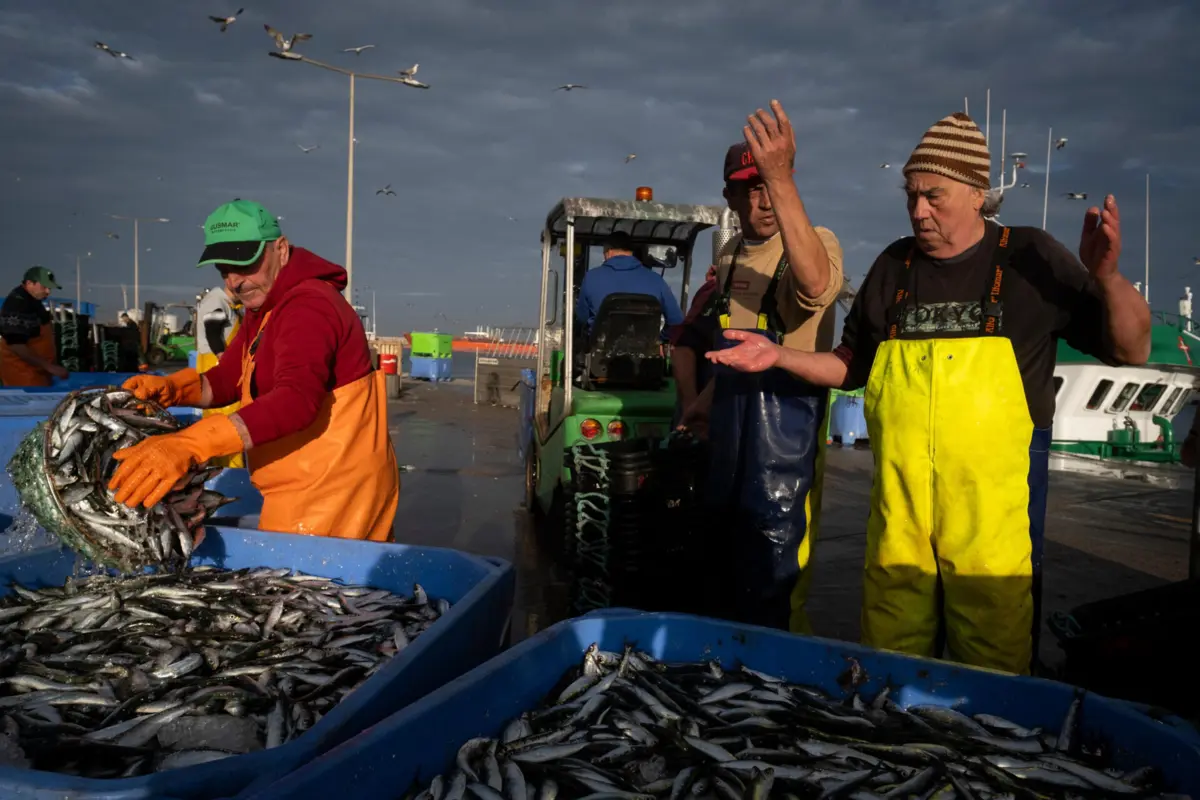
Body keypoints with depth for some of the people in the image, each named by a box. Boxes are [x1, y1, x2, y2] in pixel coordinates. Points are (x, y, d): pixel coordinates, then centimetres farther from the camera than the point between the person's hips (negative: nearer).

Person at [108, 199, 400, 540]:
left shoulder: (309, 305, -20)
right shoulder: (263, 311, 16)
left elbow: (296, 400, -35)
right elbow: (227, 379, 13)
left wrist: (188, 446, -42)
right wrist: (169, 388, -8)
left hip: (334, 497, -10)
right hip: (305, 496, 10)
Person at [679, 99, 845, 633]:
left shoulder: (816, 242, -10)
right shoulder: (729, 257, 12)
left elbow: (817, 283, -37)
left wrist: (781, 177, -42)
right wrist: (708, 403, 24)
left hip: (785, 440, -7)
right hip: (729, 439, 7)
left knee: (773, 599, -2)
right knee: (729, 581, 18)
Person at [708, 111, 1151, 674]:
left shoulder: (1029, 259, 0)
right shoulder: (894, 267, 10)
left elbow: (1132, 350, 1)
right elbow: (852, 367, 19)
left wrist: (1106, 277, -17)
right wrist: (778, 357, 5)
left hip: (994, 518, -3)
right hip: (897, 517, 3)